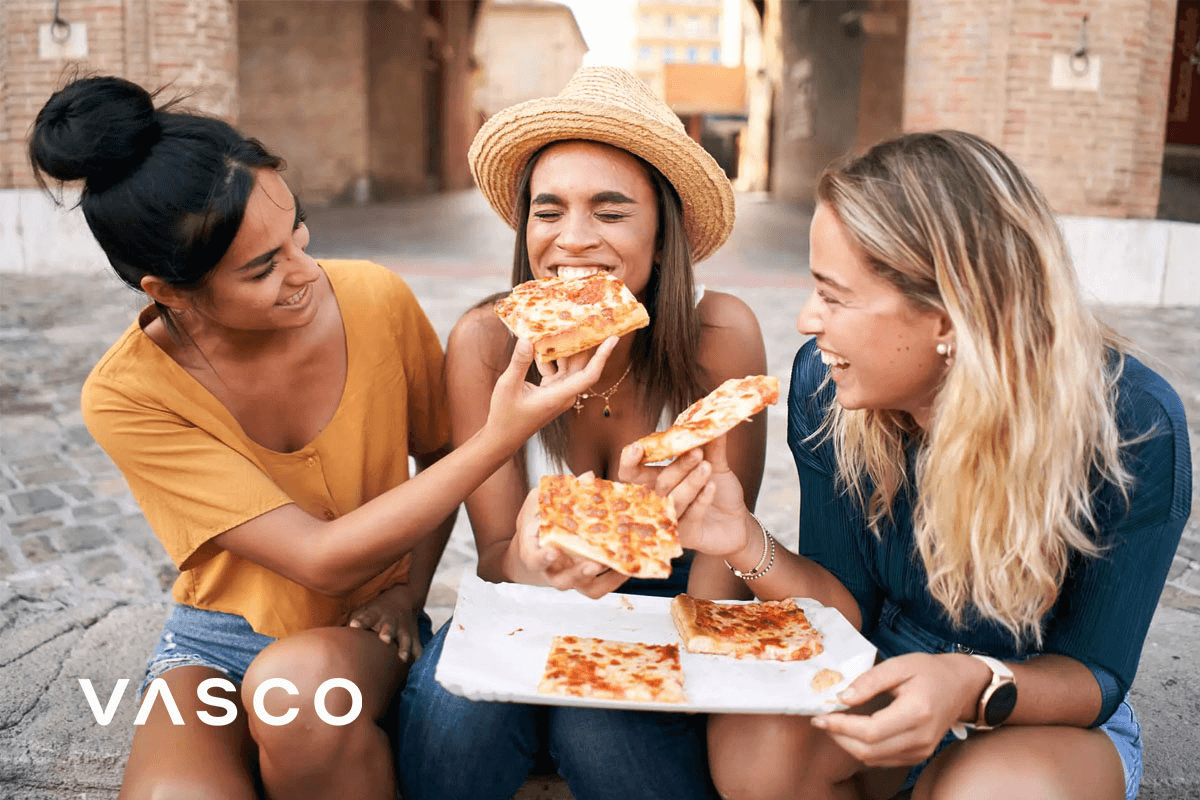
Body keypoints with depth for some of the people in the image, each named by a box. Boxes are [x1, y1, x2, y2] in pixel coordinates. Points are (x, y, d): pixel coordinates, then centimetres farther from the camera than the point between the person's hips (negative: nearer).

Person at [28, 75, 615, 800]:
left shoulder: (376, 300, -14)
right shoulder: (127, 397, -20)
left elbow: (439, 454, 6)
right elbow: (322, 560, -27)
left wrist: (409, 590, -6)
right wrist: (503, 436, -33)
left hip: (363, 631, 2)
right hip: (217, 640, -1)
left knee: (296, 686, -33)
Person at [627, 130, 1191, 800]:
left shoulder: (1133, 424, -25)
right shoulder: (825, 382, -17)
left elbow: (1096, 674, -16)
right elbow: (849, 610, -10)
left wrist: (976, 687, -38)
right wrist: (750, 546, -30)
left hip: (1052, 714, -2)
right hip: (884, 681, 3)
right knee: (751, 742, -27)